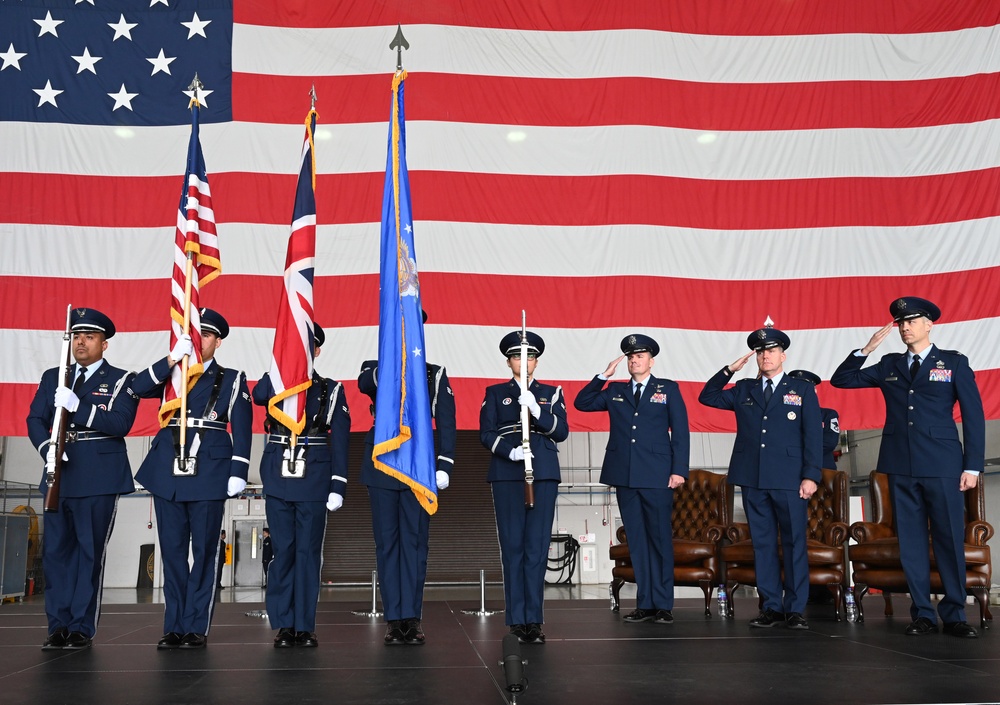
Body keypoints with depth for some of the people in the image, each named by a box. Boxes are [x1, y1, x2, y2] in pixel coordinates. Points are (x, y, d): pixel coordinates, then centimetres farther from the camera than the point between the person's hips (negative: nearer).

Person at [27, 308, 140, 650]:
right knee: (55, 552, 5)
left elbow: (120, 423, -12)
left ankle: (82, 628, 7)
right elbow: (35, 419, 9)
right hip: (59, 477, 4)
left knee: (90, 554, 0)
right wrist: (47, 448, -10)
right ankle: (59, 625, 13)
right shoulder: (52, 377, 16)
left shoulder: (121, 380, 2)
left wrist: (77, 407, -21)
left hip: (99, 480, -4)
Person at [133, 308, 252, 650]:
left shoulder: (231, 379, 8)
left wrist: (238, 472, -7)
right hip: (167, 472, 3)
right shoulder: (169, 375, 15)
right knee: (172, 551, 6)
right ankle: (174, 626, 13)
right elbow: (140, 387, -5)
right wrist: (173, 357, -14)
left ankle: (196, 627, 7)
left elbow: (242, 430, 2)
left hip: (209, 473, -3)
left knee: (204, 551, 1)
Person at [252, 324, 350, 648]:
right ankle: (284, 624, 11)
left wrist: (338, 485, -4)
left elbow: (339, 441, 3)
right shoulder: (276, 382, 9)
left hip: (314, 481, -1)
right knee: (281, 551, 3)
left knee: (308, 552, 3)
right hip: (278, 479, 1)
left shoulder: (331, 389, 7)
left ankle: (305, 626, 10)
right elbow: (259, 396, -17)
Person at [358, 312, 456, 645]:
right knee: (386, 542, 2)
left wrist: (444, 465, -7)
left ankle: (412, 616, 5)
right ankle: (394, 618, 8)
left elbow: (446, 424, 4)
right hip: (381, 465, 0)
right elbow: (364, 384, -17)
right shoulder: (374, 369, 9)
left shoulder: (435, 375, 10)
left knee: (415, 541, 0)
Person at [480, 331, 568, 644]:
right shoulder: (495, 393, 13)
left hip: (543, 475, 1)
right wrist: (510, 450, -13)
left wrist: (536, 409, -12)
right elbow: (486, 433, 4)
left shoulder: (552, 393, 14)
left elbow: (561, 431, 3)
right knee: (512, 546, -2)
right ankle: (517, 620, 2)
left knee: (537, 547, -3)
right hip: (507, 476, -1)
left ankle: (533, 619, 1)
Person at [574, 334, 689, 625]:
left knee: (660, 539, 0)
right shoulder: (615, 391, 15)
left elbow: (680, 431, 2)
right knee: (636, 541, 6)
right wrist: (604, 376, 2)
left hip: (657, 478, -3)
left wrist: (679, 470, -7)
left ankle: (663, 605, 7)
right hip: (625, 477, 3)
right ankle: (645, 604, 12)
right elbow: (581, 403, 10)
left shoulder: (668, 389, 7)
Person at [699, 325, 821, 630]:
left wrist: (811, 475, -7)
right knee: (762, 543, 5)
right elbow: (707, 397, 16)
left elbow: (813, 435, 2)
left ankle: (795, 609, 5)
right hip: (753, 479, 3)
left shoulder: (803, 390, 7)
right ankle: (771, 606, 12)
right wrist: (730, 370, 5)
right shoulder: (744, 390, 15)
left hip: (789, 479, -3)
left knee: (794, 543, -1)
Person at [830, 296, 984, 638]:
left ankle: (954, 614, 10)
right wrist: (866, 349, -1)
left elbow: (973, 415, 2)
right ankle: (923, 613, 11)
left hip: (942, 465, -3)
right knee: (911, 540, 4)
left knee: (950, 539, 0)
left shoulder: (954, 362, 5)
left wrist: (973, 465, -4)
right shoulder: (889, 365, 13)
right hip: (901, 466, 3)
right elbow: (841, 380, 12)